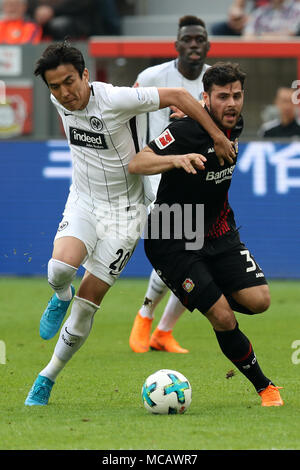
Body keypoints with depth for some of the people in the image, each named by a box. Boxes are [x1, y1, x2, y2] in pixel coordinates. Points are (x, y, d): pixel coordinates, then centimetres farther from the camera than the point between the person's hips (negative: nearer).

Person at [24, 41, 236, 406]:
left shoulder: (115, 100, -23)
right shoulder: (60, 101, -5)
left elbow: (177, 96, -19)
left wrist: (218, 137, -18)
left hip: (123, 209, -3)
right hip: (83, 201, 4)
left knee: (87, 303, -4)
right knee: (60, 268, -28)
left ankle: (47, 377, 13)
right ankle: (61, 296, 9)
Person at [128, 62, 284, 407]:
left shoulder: (236, 126, 0)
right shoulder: (185, 131, -22)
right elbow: (135, 164, -33)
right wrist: (176, 159, -46)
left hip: (218, 232, 6)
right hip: (173, 243, -6)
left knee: (258, 301, -11)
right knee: (223, 318, -13)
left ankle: (204, 298, 21)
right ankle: (263, 386, 5)